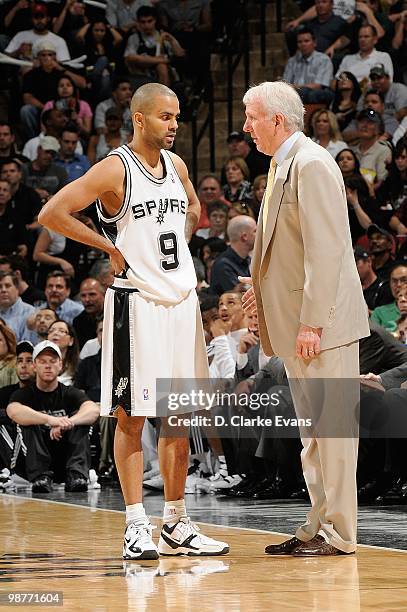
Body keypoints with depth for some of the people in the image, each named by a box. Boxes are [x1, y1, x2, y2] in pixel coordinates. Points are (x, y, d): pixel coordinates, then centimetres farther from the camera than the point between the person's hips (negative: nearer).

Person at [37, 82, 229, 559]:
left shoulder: (175, 164, 10)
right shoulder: (115, 169, -11)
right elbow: (51, 213, -17)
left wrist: (180, 241, 12)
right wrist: (109, 247, -12)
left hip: (181, 300, 7)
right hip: (136, 301, -7)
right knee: (131, 416, -2)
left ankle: (176, 525, 17)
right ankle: (136, 525, 1)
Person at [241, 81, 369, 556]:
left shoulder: (311, 165, -15)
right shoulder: (283, 165, 16)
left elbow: (326, 250, -21)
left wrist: (312, 322, -23)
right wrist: (267, 287, 17)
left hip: (321, 323, -10)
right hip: (294, 322, 10)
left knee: (330, 425, -6)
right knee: (311, 429, 13)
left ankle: (338, 535, -3)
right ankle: (320, 526, 19)